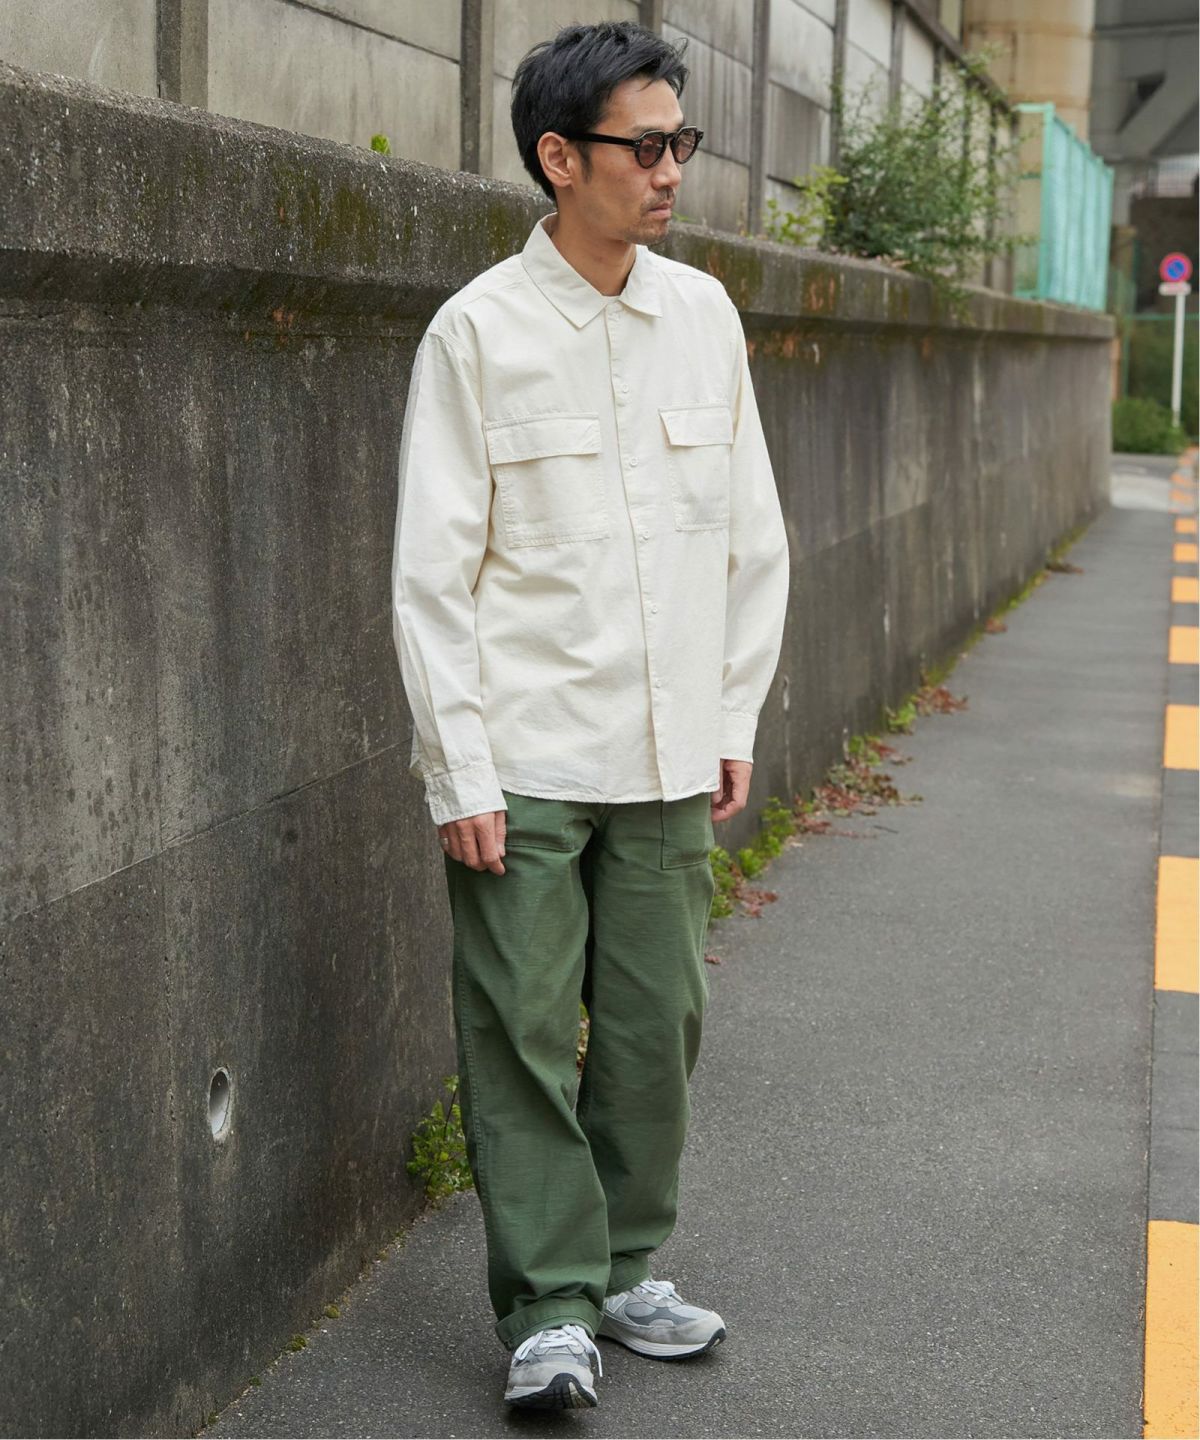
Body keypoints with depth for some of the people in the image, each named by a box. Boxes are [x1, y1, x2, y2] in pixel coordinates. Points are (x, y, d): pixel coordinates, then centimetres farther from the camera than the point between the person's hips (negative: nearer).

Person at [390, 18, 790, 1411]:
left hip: (666, 759, 4)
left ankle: (625, 1267, 26)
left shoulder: (702, 313, 6)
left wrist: (733, 722, 9)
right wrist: (460, 773, -11)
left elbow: (751, 538, 12)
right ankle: (549, 1307, 11)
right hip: (525, 758, -4)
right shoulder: (479, 330, -7)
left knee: (656, 1020, 10)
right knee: (522, 1033, 0)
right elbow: (431, 574, -7)